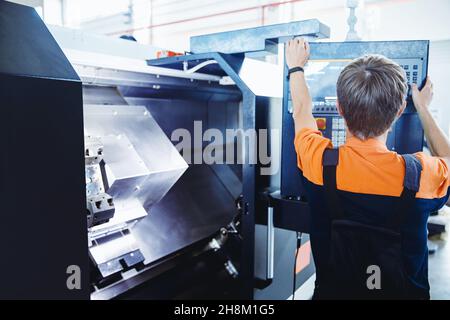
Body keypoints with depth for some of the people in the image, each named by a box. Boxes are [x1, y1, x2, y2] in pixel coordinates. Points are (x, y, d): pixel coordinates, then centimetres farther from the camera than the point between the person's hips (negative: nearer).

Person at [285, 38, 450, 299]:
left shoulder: (320, 161, -23)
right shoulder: (424, 174, -23)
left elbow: (302, 111, -1)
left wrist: (296, 67, 16)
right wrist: (423, 108, 15)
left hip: (332, 291, 0)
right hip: (406, 292, 0)